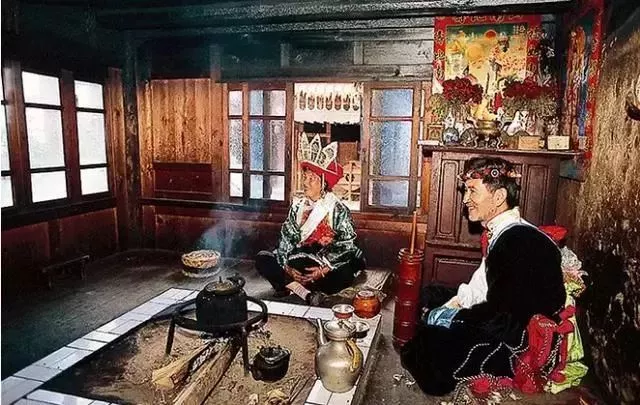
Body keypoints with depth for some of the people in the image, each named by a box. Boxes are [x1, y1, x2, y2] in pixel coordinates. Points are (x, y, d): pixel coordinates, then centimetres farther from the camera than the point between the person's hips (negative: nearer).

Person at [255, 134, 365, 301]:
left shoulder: (338, 209, -5)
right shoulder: (297, 206, 7)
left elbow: (347, 245, -10)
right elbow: (286, 238, 3)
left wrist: (325, 269, -22)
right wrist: (286, 266, -14)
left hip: (330, 266, -3)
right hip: (298, 264, 3)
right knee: (262, 259, -16)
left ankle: (290, 286, -19)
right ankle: (305, 291, -25)